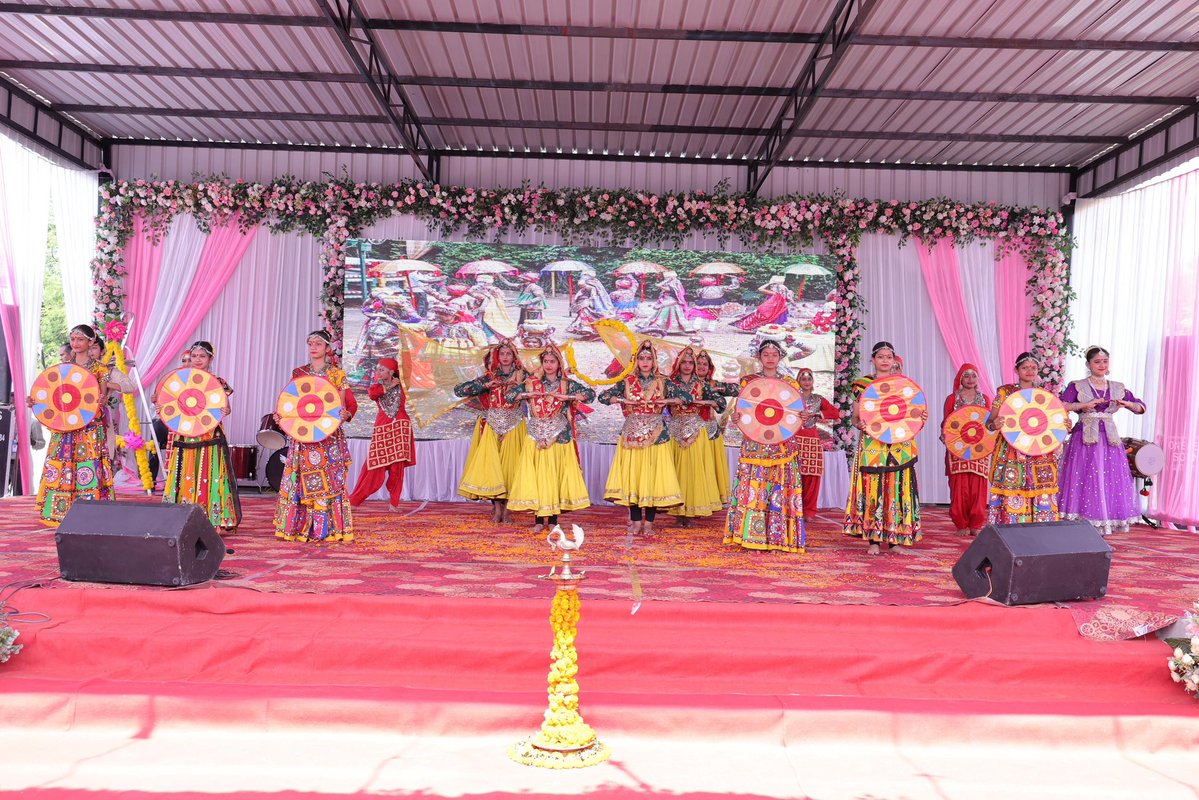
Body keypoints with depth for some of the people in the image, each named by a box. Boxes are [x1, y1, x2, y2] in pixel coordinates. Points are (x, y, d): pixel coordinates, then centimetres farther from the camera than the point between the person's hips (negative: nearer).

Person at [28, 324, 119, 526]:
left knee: (89, 469, -6)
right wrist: (35, 400, -5)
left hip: (90, 428, -4)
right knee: (61, 469, 2)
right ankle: (60, 512, 9)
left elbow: (103, 395, -6)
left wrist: (102, 400, -29)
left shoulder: (99, 368, 2)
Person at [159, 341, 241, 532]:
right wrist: (161, 409, -8)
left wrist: (226, 410, -24)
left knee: (208, 478, -3)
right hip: (185, 436, 3)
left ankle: (211, 521, 2)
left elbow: (225, 407, -3)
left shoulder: (218, 382, 1)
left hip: (210, 438, -3)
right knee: (185, 478, 5)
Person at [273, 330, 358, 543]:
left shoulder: (337, 375, 3)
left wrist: (345, 414, -22)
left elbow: (344, 405, 0)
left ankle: (328, 528, 0)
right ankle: (299, 526, 9)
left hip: (328, 436, -3)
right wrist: (280, 415, -5)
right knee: (301, 480, 2)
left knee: (328, 480, -4)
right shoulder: (299, 373, 11)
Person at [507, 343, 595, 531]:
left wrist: (568, 397, -14)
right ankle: (539, 519, 1)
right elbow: (510, 394, 4)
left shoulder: (568, 384, 5)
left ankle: (553, 518, 8)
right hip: (537, 437, 1)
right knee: (537, 475, -4)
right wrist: (530, 394, -9)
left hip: (560, 437, 0)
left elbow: (590, 394, -4)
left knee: (557, 474, -1)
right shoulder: (532, 383, 8)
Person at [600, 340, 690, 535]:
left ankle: (648, 522, 6)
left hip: (656, 435, 0)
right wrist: (623, 400, -9)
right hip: (632, 434, 0)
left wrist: (666, 401, -10)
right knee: (632, 476, -1)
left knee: (653, 476, -2)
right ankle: (636, 521, 8)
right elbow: (603, 396, 4)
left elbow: (687, 397, 2)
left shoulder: (663, 382, 6)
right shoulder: (627, 382, 6)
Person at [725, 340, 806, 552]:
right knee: (753, 488, -6)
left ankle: (780, 537, 4)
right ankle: (752, 536, -1)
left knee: (781, 489, -2)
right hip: (755, 442, -1)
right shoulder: (749, 381, 9)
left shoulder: (790, 383, 11)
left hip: (783, 444, 1)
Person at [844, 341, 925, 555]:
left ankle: (896, 539, 8)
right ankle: (874, 539, 4)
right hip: (871, 445, -1)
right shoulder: (862, 383, 6)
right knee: (872, 489, -3)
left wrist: (922, 417, -7)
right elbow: (855, 418, 6)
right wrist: (860, 424, -16)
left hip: (899, 446, 2)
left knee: (897, 488, 1)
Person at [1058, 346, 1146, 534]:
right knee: (1084, 480, -6)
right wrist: (1085, 405, -17)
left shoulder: (1118, 388, 12)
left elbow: (1141, 407, 16)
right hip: (1085, 440, -4)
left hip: (1110, 440, 4)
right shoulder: (1077, 387, 1)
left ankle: (1103, 526, 6)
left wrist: (1127, 404, -4)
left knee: (1111, 481, 0)